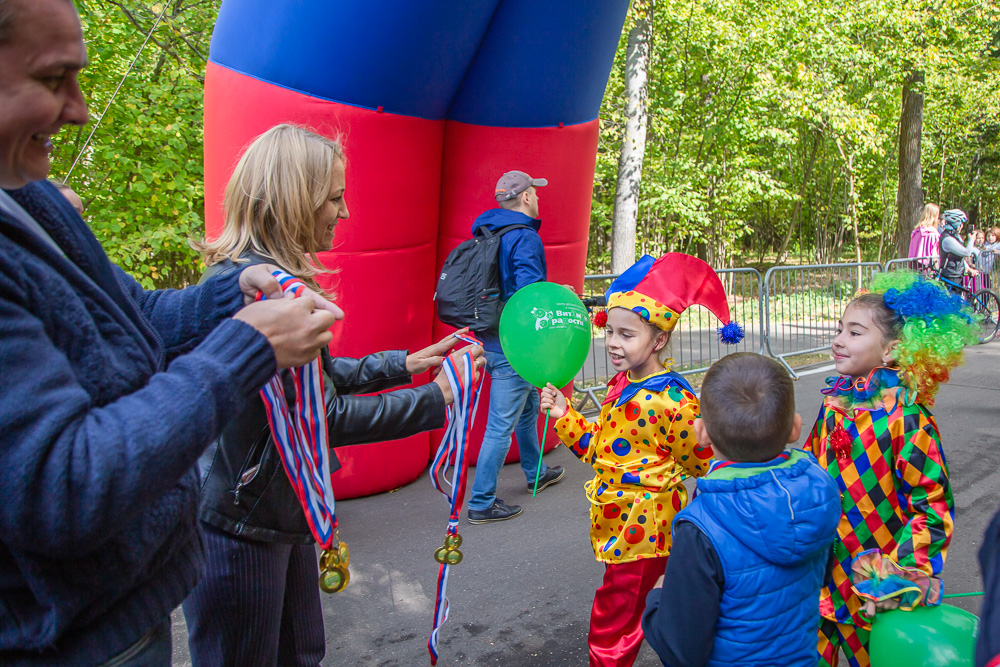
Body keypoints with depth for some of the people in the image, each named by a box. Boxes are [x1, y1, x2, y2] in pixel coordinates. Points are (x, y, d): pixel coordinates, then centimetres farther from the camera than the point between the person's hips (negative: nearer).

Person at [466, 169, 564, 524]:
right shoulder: (525, 238, -16)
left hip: (492, 339, 10)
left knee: (527, 406, 27)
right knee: (501, 425, -3)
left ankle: (536, 472, 44)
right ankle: (482, 503, 5)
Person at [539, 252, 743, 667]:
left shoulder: (673, 399, -20)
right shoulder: (620, 385, 6)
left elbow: (701, 463, -13)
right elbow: (596, 445, 13)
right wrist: (563, 416, 4)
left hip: (643, 523, -8)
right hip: (617, 519, 8)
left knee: (612, 622, 1)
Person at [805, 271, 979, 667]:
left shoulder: (907, 418, -19)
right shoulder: (835, 404, 0)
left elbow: (934, 507, -17)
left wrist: (898, 574, -20)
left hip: (876, 589, -5)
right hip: (822, 573, 5)